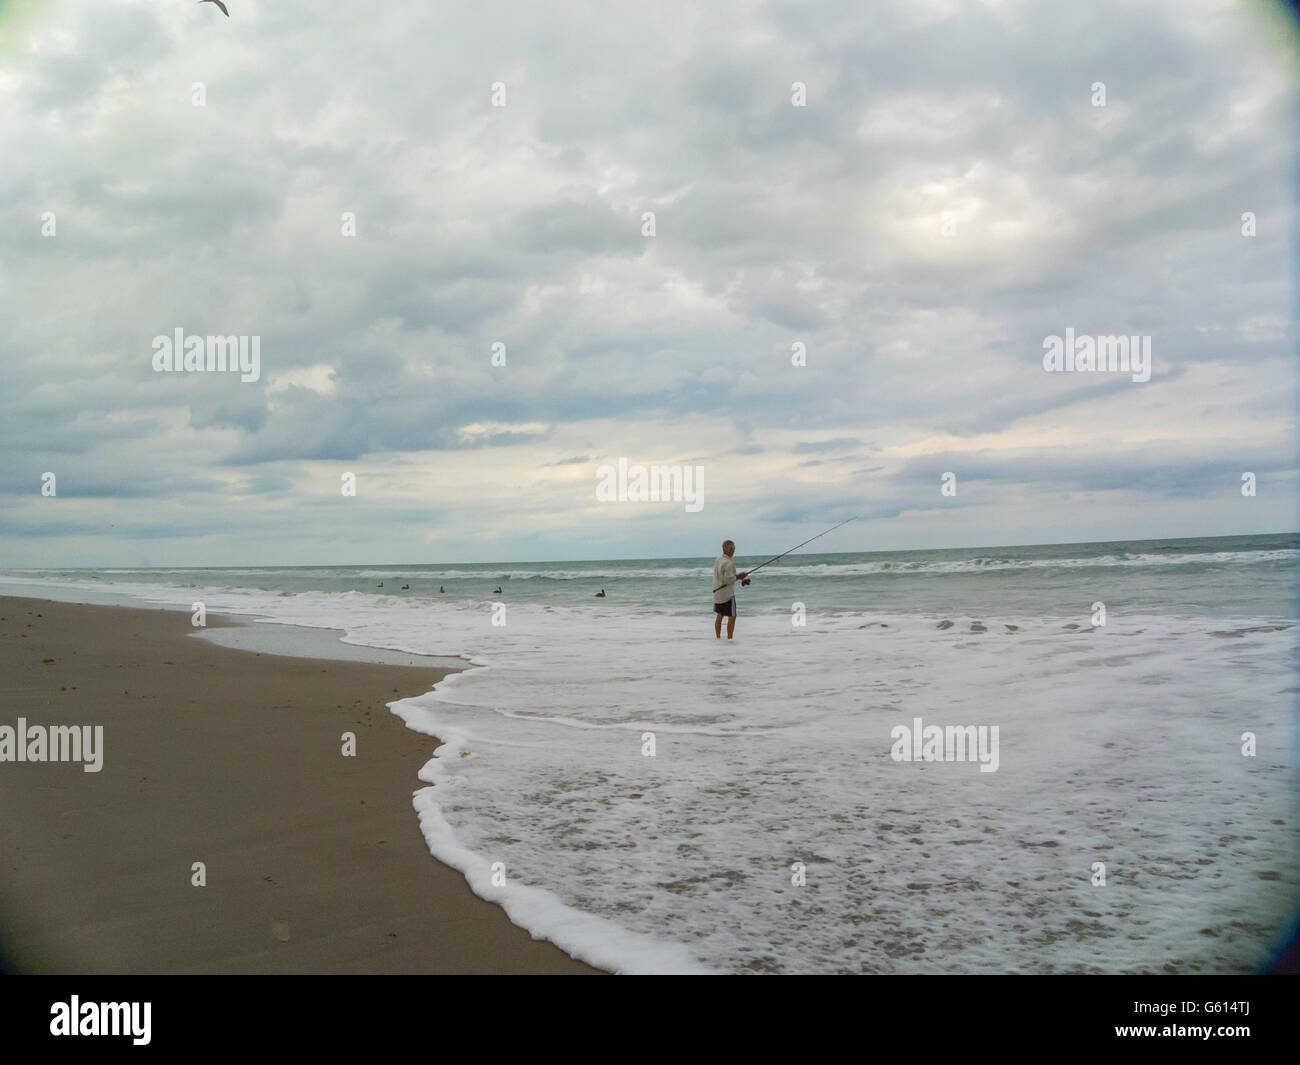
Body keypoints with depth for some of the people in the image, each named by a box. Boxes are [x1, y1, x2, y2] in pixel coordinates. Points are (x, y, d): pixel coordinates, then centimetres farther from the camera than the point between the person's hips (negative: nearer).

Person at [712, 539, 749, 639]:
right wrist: (737, 577, -8)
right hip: (727, 594, -8)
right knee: (732, 617, 1)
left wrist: (737, 576, 10)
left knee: (719, 615, 16)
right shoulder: (729, 563, -21)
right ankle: (730, 638, 2)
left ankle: (718, 638, 21)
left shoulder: (717, 560, 5)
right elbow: (728, 580, -24)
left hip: (717, 593, 8)